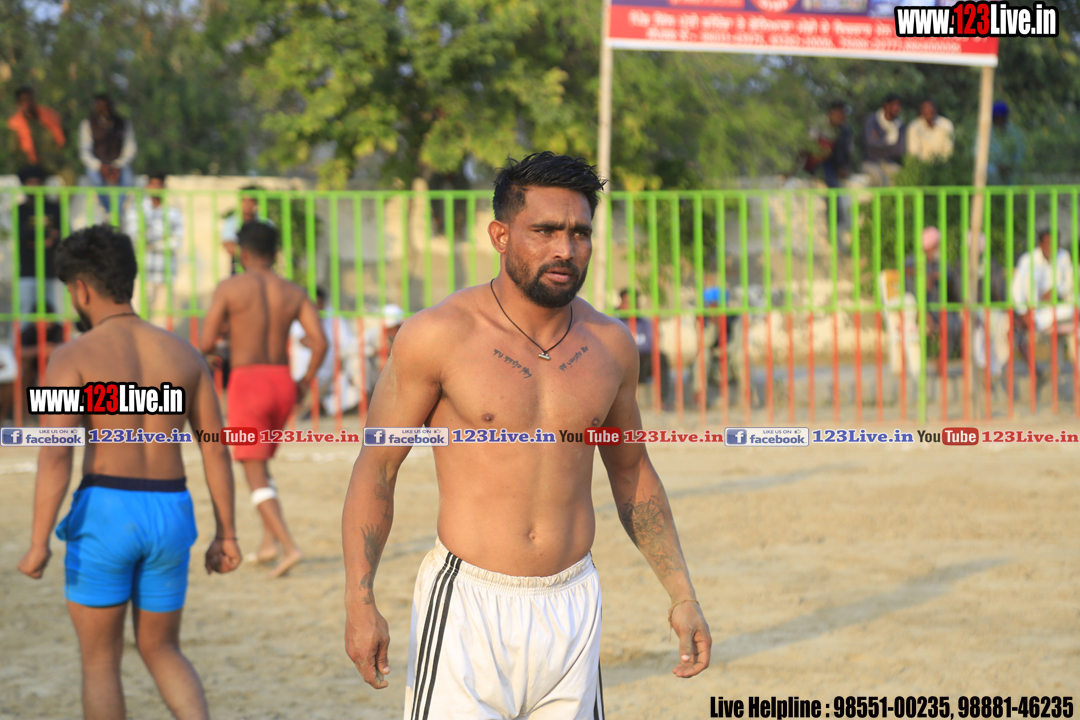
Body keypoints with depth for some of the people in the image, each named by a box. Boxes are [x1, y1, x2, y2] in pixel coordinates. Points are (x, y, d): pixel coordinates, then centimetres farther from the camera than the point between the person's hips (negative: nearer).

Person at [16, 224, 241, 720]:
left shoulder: (74, 356, -8)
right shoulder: (182, 352, 7)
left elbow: (55, 454, -17)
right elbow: (216, 448, 6)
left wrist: (38, 545, -16)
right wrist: (226, 534, 11)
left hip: (105, 513, -4)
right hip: (169, 516, 5)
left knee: (99, 661, 12)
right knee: (161, 651, 18)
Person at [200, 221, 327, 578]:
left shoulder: (230, 288, -4)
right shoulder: (293, 292, 6)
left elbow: (206, 344, -6)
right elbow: (320, 341, -4)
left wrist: (224, 331, 17)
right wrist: (305, 382, 9)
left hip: (247, 379, -5)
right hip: (282, 381, 5)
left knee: (255, 474, -2)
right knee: (261, 461, 24)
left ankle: (288, 546, -18)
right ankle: (269, 540, 15)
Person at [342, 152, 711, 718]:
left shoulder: (609, 345, 6)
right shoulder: (439, 336, -7)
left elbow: (631, 472, 19)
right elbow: (375, 468, -3)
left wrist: (681, 596, 15)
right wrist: (360, 602, -11)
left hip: (572, 606, 4)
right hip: (467, 607, -4)